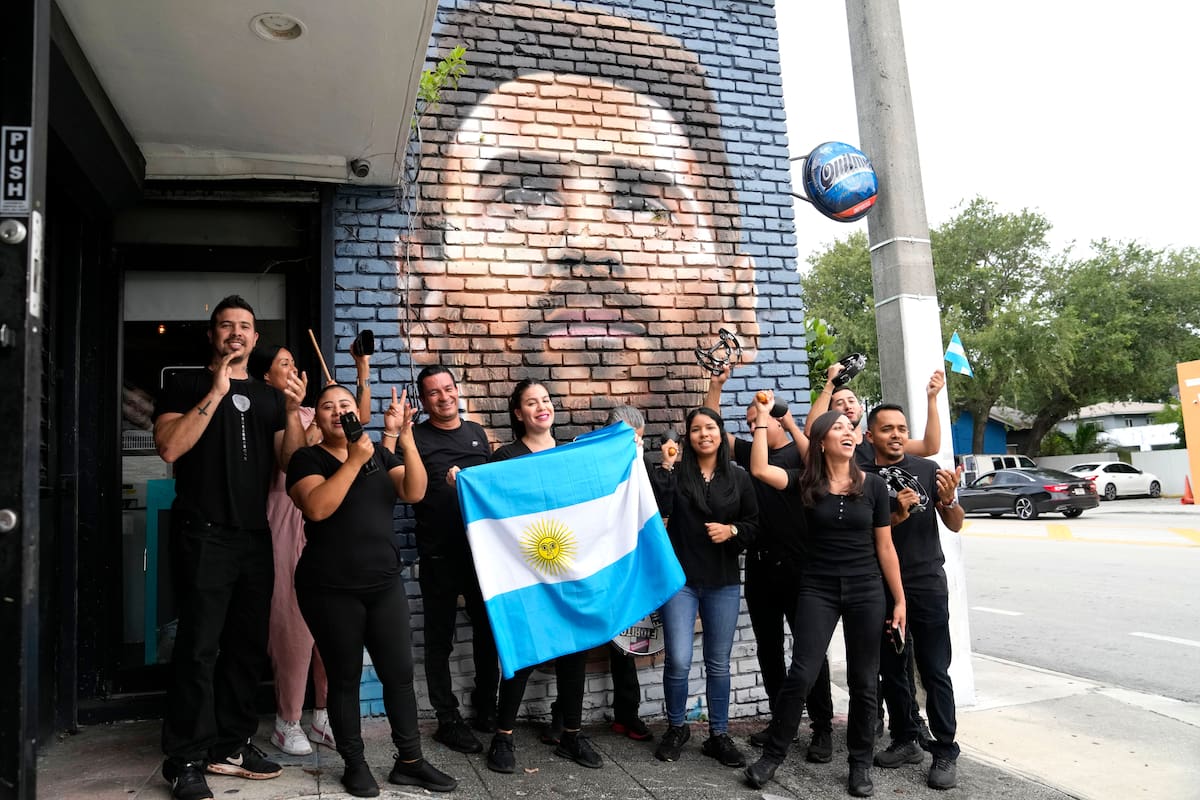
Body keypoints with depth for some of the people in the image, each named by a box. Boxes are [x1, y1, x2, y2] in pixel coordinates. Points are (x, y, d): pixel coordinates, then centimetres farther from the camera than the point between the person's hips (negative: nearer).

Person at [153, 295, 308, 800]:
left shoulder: (269, 396, 15)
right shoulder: (186, 385, 4)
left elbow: (289, 463, 7)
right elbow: (169, 447, -12)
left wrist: (293, 411, -8)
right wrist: (216, 392, -14)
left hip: (255, 535, 5)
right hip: (203, 534, -5)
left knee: (248, 645, 9)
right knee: (199, 647, -5)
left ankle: (231, 747, 21)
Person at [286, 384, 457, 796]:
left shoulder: (381, 453, 8)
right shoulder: (307, 459, -2)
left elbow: (414, 493, -7)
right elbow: (317, 508, -20)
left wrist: (405, 438, -18)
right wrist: (355, 460, -21)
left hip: (385, 583, 3)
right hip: (331, 589, -3)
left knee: (400, 672, 4)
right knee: (344, 678, 7)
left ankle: (410, 761, 16)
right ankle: (355, 764, 22)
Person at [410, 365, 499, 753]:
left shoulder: (477, 432, 11)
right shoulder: (415, 437, -2)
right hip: (439, 554, -4)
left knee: (488, 629, 14)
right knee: (440, 638, 6)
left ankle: (486, 707, 31)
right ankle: (448, 719, 19)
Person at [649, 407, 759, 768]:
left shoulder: (738, 477, 5)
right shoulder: (675, 472, 1)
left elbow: (754, 524, 9)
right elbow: (656, 510, -16)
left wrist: (732, 531, -10)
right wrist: (666, 467, -17)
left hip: (724, 582, 2)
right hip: (679, 578, -2)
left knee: (719, 663, 10)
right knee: (678, 660, -4)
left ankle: (719, 735, 24)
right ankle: (676, 728, 20)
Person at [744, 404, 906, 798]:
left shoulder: (873, 485, 0)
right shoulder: (806, 483, -2)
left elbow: (885, 548, 4)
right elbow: (759, 469, -19)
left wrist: (899, 600, 4)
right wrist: (763, 417, -15)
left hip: (866, 591, 1)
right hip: (817, 590, -1)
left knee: (863, 683, 9)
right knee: (800, 675, -5)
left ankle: (860, 763, 26)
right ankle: (772, 755, 12)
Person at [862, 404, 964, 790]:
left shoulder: (927, 469, -1)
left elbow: (955, 526, 0)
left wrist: (948, 499, -20)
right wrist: (897, 515, -19)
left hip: (927, 584, -2)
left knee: (934, 670, -1)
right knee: (891, 669, 11)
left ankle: (945, 752, 9)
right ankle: (905, 741, 25)